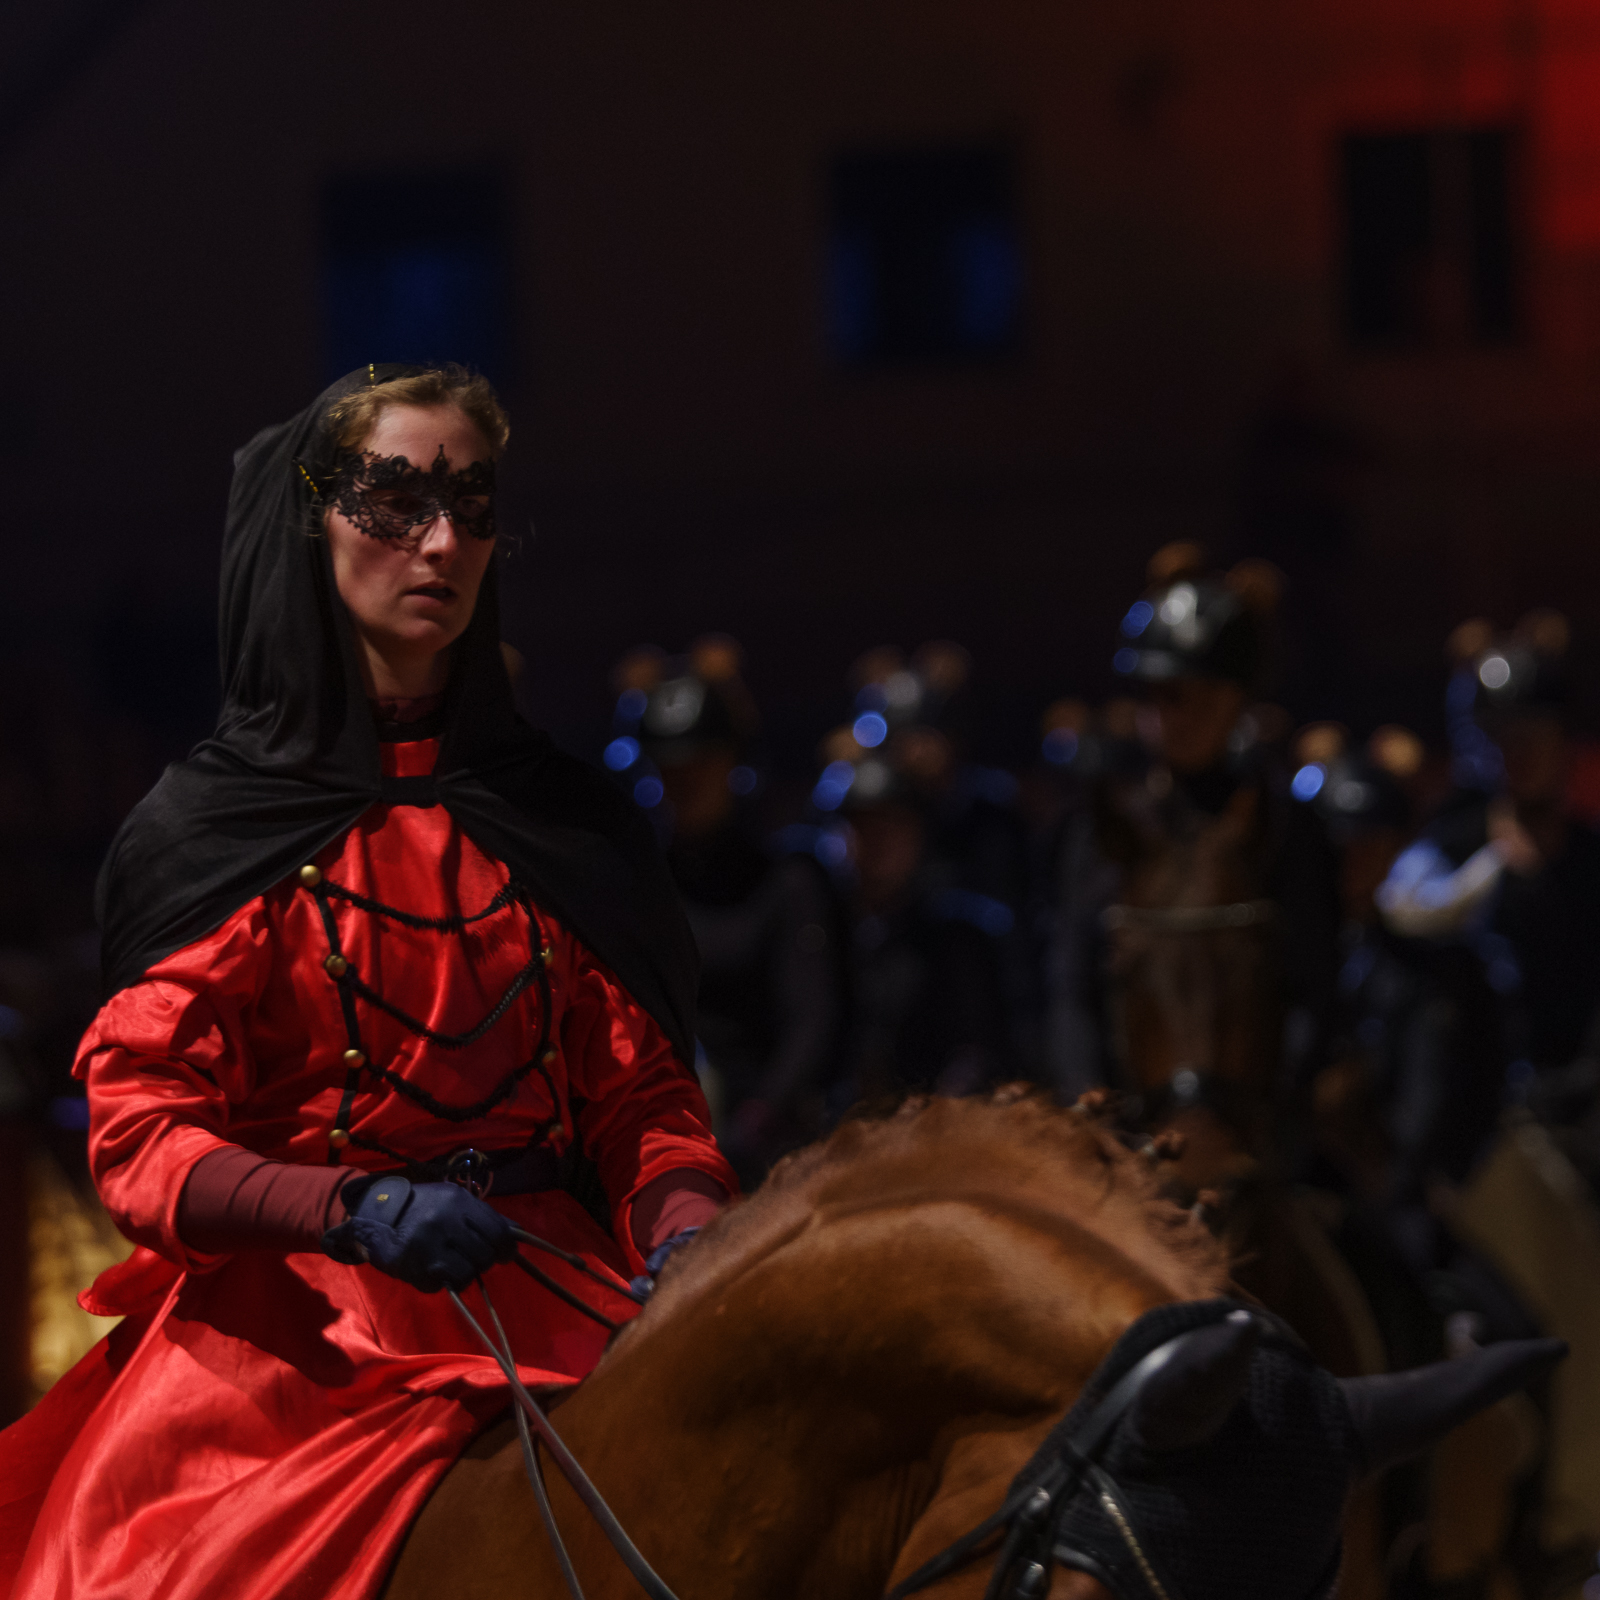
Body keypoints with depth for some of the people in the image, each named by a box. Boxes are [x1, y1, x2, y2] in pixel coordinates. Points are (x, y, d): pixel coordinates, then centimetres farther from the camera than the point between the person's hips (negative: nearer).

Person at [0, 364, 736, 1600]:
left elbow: (643, 1093, 12)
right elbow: (141, 1134, -3)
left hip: (549, 1302, 3)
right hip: (286, 1331, -3)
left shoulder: (570, 827, 15)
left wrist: (686, 1239, -11)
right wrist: (353, 1206, -21)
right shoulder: (203, 833, 5)